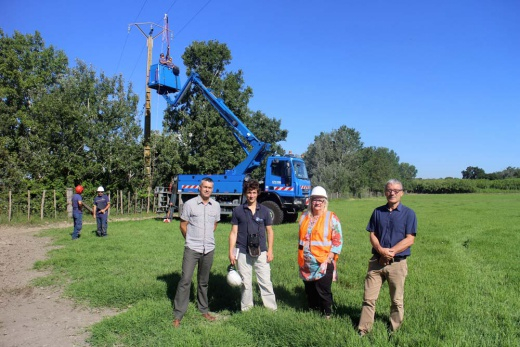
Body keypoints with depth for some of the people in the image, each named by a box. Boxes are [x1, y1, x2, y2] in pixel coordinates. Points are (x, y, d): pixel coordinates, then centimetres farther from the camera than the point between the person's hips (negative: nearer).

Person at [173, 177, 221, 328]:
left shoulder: (216, 206, 4)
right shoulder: (190, 204, -7)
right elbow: (183, 225, 1)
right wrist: (191, 240, 9)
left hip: (209, 249, 3)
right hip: (192, 249, -3)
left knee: (203, 281, 15)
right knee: (185, 280, -5)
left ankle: (204, 310, 29)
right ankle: (178, 315, 5)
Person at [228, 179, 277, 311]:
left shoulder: (264, 210, 5)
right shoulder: (238, 210, 3)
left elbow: (269, 231, 8)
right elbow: (234, 232, 3)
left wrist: (270, 250, 2)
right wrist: (231, 252, -1)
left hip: (261, 252, 0)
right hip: (243, 252, 0)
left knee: (266, 281, 2)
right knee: (246, 282, 9)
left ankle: (272, 309, 12)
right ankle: (246, 309, 22)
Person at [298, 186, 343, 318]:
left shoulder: (331, 218, -7)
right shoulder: (304, 217, 8)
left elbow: (338, 242, -9)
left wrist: (327, 261, -15)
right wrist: (300, 260, 15)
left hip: (323, 264, -5)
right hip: (307, 264, 5)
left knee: (324, 292, 4)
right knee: (310, 291, 16)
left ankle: (327, 315, 23)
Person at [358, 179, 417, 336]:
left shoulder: (408, 213, -3)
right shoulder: (378, 212, 7)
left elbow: (410, 239, -9)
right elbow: (372, 235, 4)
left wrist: (391, 252, -18)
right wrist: (380, 250, -14)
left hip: (397, 263, -2)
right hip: (376, 261, 2)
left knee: (397, 301, 11)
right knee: (369, 298, 4)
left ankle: (394, 331, 28)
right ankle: (363, 330, 14)